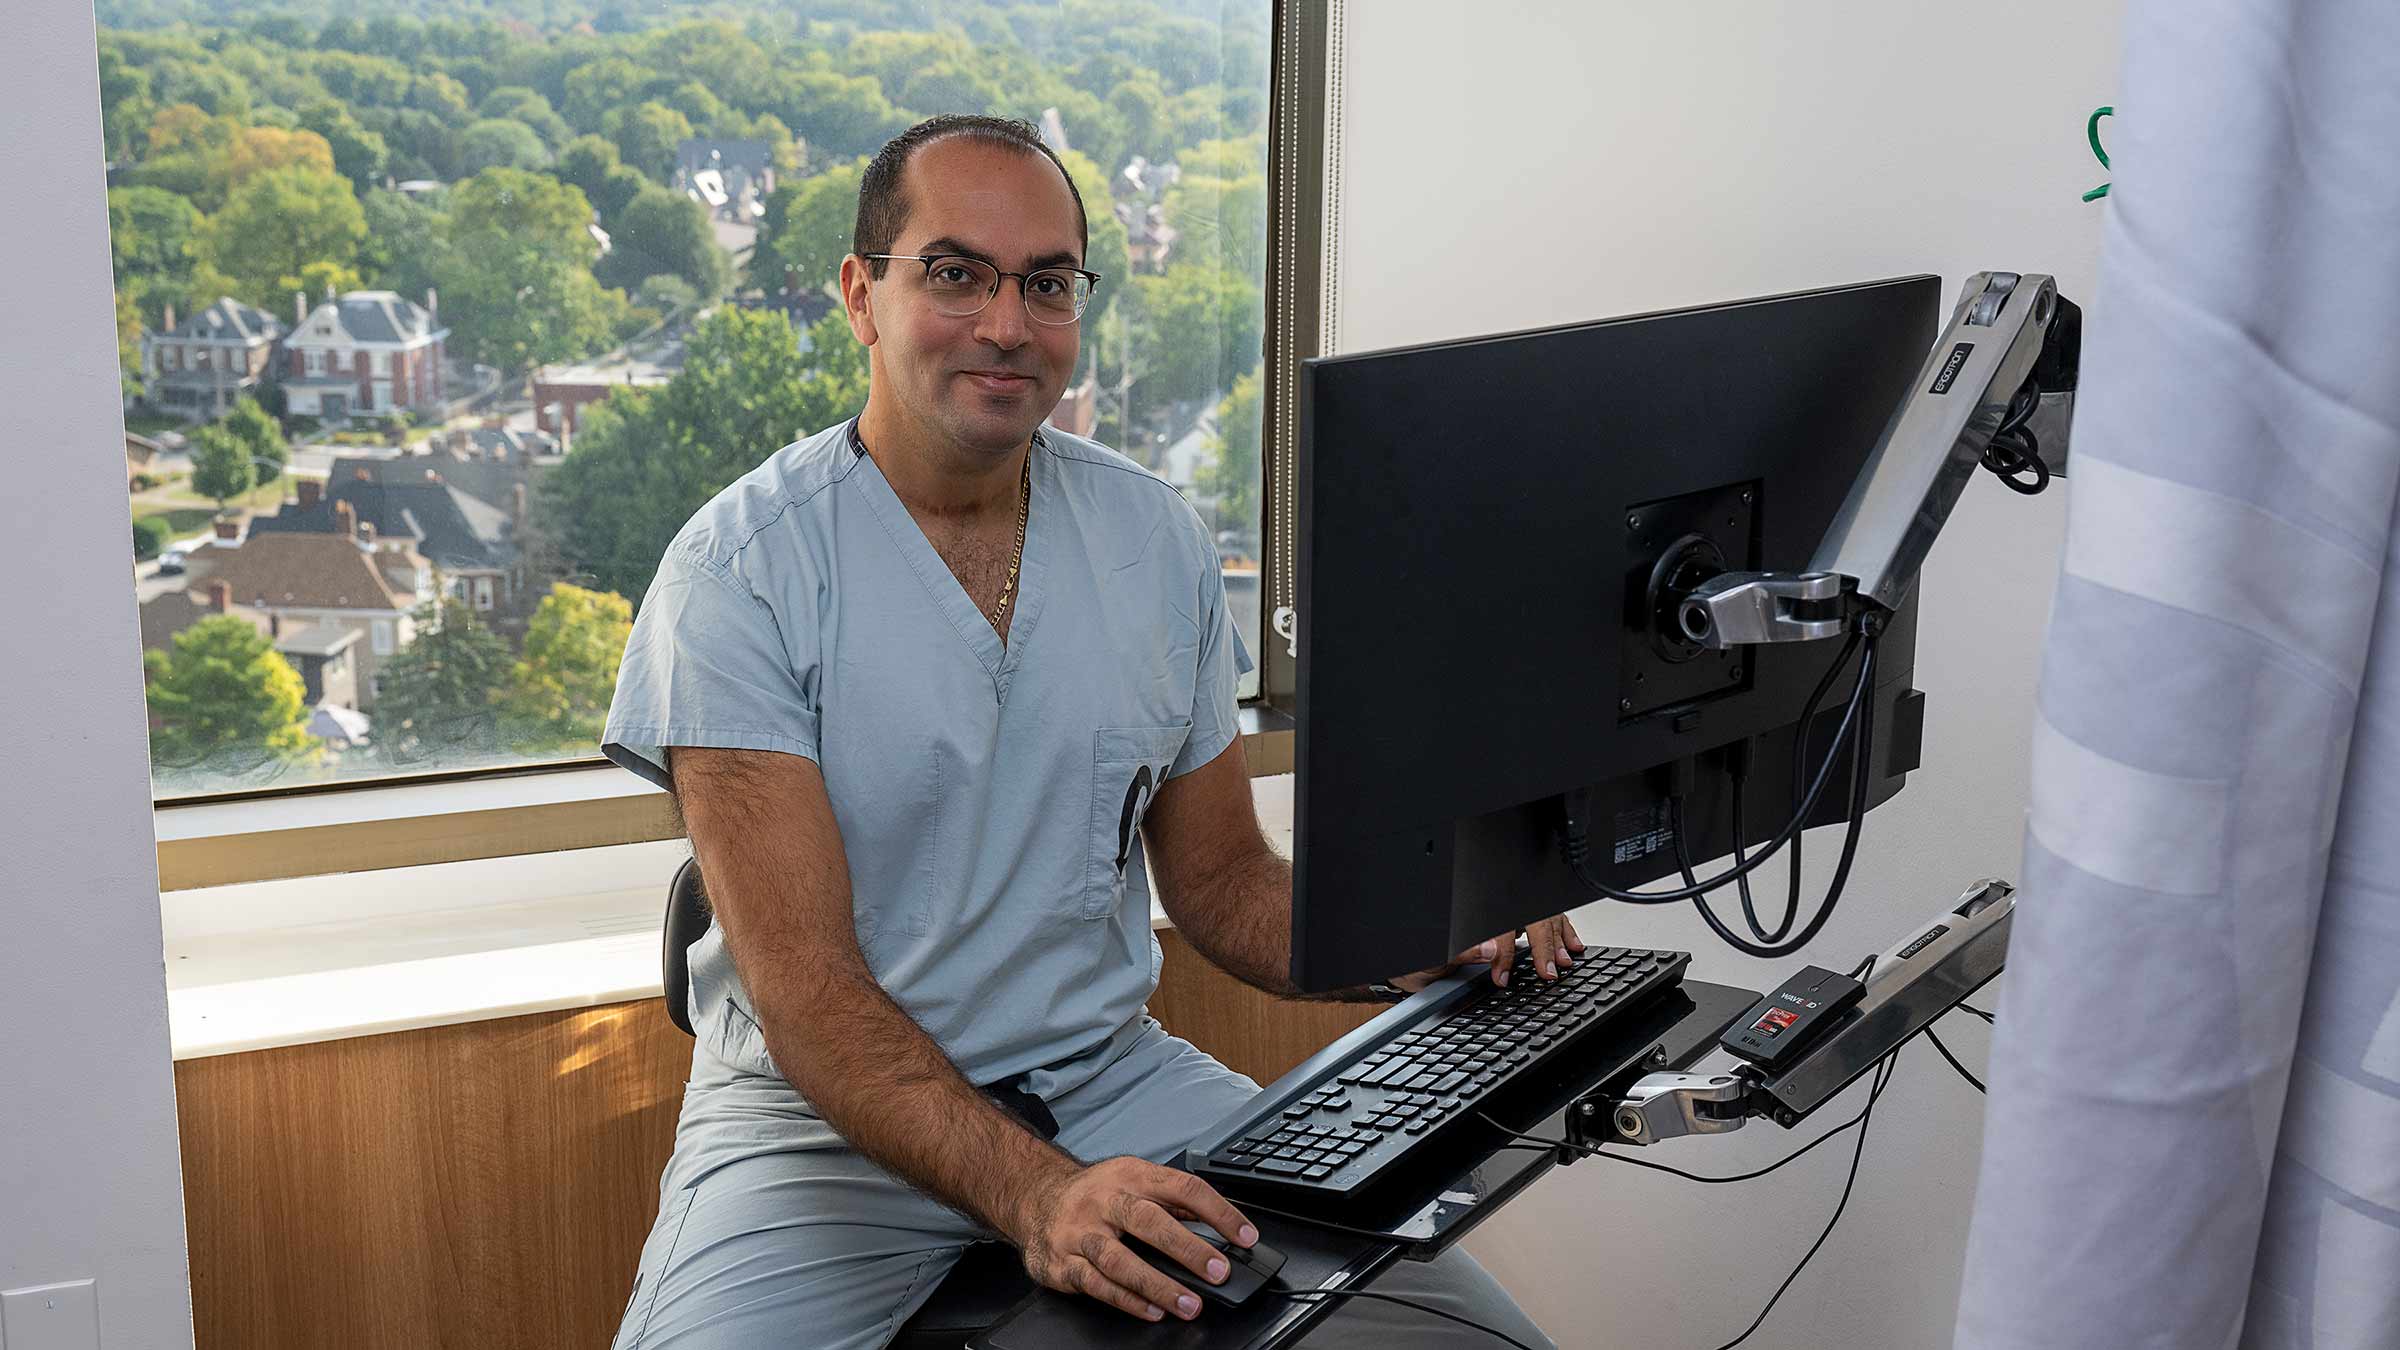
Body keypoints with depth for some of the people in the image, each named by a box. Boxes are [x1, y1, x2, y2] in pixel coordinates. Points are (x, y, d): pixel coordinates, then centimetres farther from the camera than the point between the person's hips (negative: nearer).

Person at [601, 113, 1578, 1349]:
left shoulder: (1157, 540, 5)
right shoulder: (739, 570, -10)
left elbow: (1218, 878, 12)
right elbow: (804, 983, -18)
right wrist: (1035, 1193, -32)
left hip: (1117, 1080, 4)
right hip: (830, 1123, -3)